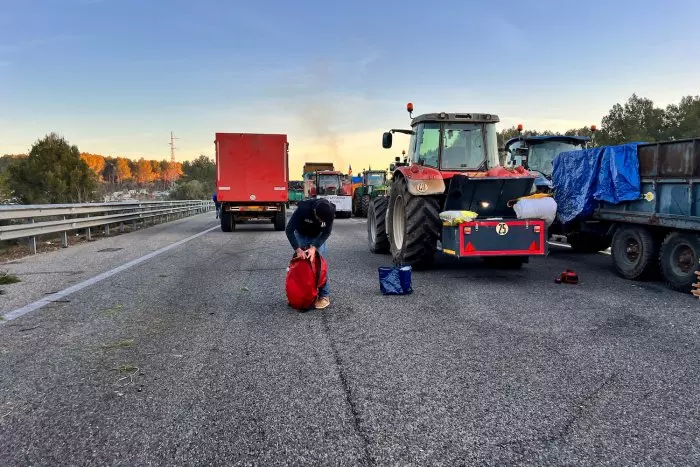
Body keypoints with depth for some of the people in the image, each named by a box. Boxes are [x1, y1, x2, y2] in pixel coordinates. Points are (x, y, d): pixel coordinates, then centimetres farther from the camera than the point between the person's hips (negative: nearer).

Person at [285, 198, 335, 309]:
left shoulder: (329, 212, -31)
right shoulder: (303, 209, -37)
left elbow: (326, 232, -18)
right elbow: (289, 229, -29)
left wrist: (314, 247, -31)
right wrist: (298, 249, -36)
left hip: (318, 237, 1)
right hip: (301, 235, 0)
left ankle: (324, 295, -2)